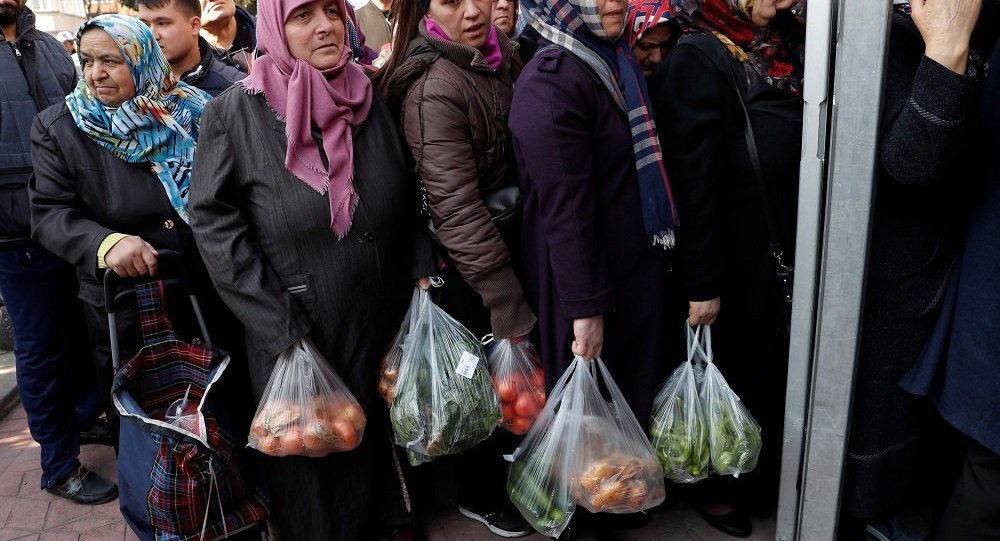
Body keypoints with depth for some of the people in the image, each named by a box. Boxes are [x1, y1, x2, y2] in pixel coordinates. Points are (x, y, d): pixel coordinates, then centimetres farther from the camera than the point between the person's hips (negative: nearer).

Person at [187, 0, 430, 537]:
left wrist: (420, 272, 0)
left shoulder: (371, 101, 4)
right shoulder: (235, 112, -8)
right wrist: (283, 332, -15)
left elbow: (409, 204, 13)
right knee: (311, 460, 12)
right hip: (297, 338, -3)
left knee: (380, 444, 19)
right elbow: (214, 222, -11)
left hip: (385, 327, 4)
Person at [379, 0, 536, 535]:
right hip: (464, 269, -7)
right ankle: (479, 495, 35)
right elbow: (457, 210, -29)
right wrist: (509, 306, -26)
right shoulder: (433, 88, -26)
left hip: (506, 244, 7)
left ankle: (509, 448, 49)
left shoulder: (502, 54, 1)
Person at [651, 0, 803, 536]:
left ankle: (761, 480, 41)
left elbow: (792, 153, 11)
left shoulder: (775, 52, 8)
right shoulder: (695, 58, -16)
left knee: (770, 370, 19)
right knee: (732, 376, 11)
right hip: (736, 261, -7)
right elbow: (693, 181, -19)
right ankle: (714, 486, 34)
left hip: (783, 253, 7)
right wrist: (701, 283, -19)